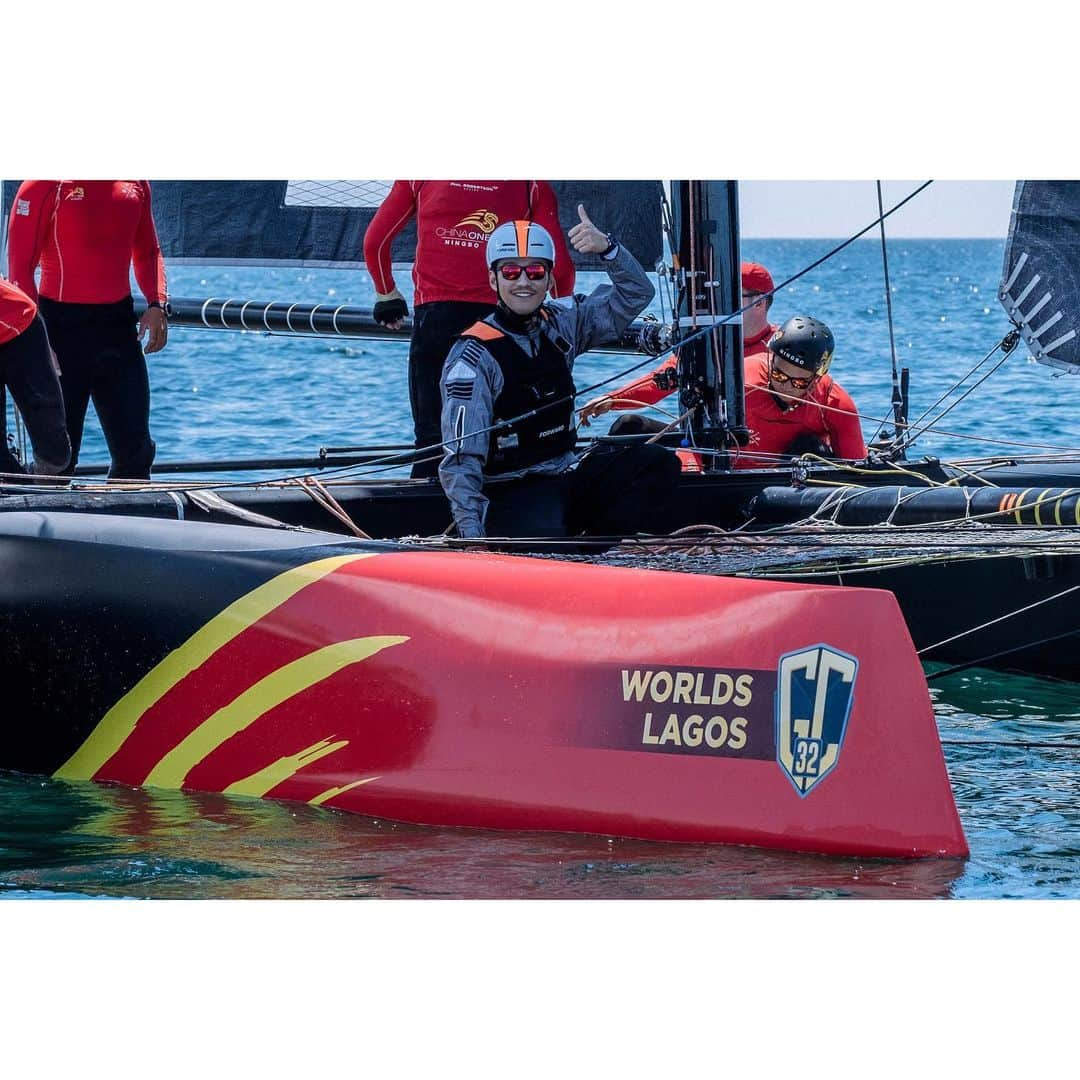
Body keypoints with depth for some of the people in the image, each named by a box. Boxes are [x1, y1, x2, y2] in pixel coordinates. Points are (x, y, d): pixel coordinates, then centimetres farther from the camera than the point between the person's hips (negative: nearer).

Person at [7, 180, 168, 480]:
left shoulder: (135, 183, 7)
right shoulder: (47, 184, -10)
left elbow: (147, 251, 20)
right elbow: (20, 266, -11)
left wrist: (157, 303, 2)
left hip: (118, 320, 5)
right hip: (61, 323, -5)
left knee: (136, 449, 5)